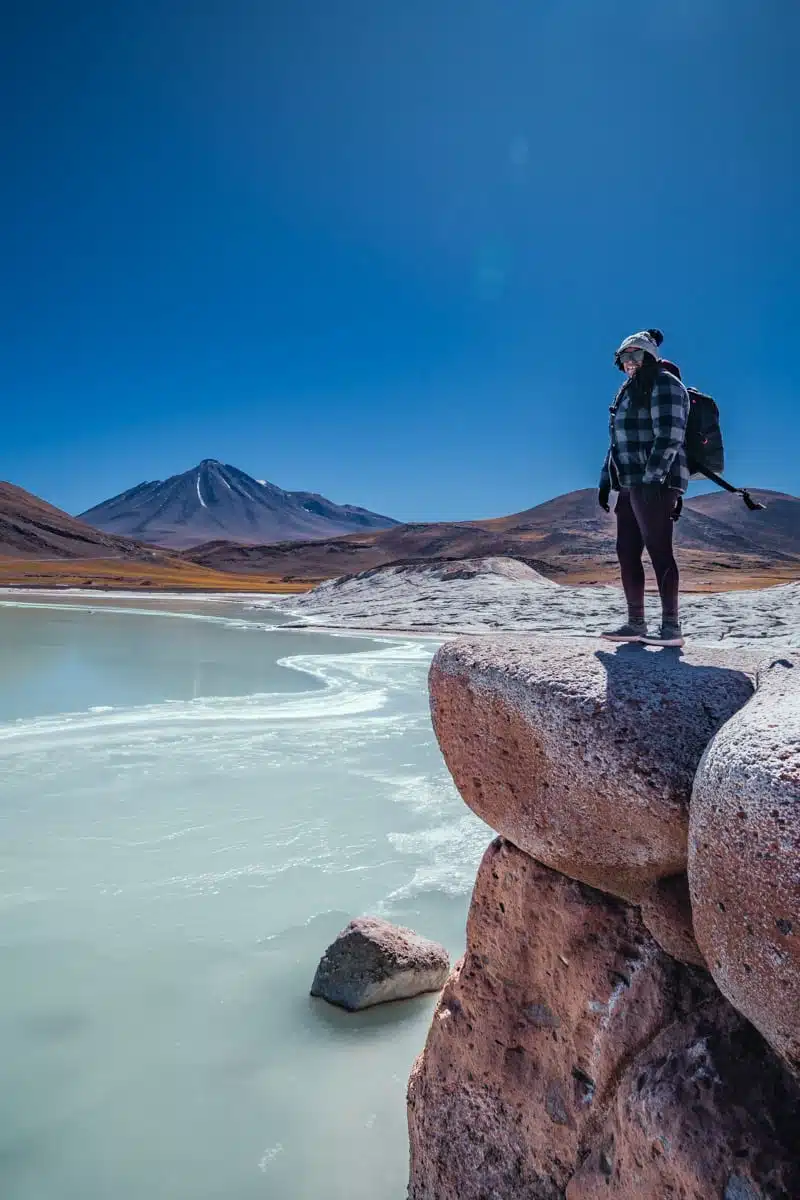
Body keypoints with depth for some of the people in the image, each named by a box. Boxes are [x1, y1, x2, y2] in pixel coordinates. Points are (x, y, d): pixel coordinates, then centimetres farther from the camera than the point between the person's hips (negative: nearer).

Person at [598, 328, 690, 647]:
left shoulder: (664, 384, -5)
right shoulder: (630, 391, 23)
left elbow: (669, 436, -16)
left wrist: (652, 478, -23)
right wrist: (606, 480, 18)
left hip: (655, 483, -9)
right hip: (630, 485, 9)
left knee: (658, 551, -10)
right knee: (626, 552, 7)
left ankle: (671, 627, -7)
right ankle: (636, 623, 13)